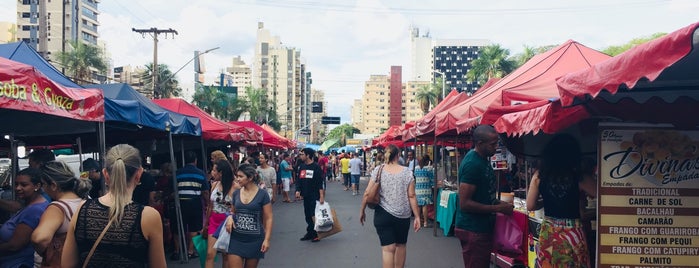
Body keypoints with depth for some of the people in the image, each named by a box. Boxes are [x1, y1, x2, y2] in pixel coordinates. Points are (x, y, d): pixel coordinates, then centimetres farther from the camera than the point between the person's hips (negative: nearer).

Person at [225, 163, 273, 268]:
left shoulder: (262, 195, -8)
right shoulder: (236, 193, 4)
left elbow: (268, 219, -6)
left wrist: (267, 239, -13)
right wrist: (230, 217, -4)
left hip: (255, 240, -3)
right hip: (236, 239, 3)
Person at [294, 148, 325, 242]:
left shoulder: (316, 167, -9)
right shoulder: (301, 166, 9)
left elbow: (320, 182, -12)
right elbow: (299, 180, 13)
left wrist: (322, 196, -17)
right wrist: (298, 190, -3)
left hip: (315, 196, -6)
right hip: (306, 195, 6)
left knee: (314, 215, -5)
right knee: (307, 215, 10)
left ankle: (316, 234, 5)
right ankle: (310, 233, 20)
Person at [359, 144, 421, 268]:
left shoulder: (378, 171, -2)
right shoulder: (407, 172, -2)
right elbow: (411, 196, -5)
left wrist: (362, 211, 9)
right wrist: (417, 217, 0)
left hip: (383, 215, -1)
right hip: (403, 215, 1)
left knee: (388, 248, -2)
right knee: (401, 245, 20)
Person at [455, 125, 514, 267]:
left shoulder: (483, 158, 8)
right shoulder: (472, 164, -22)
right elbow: (464, 203, -25)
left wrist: (498, 203, 4)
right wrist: (498, 208, -19)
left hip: (483, 227, 10)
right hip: (473, 230, -10)